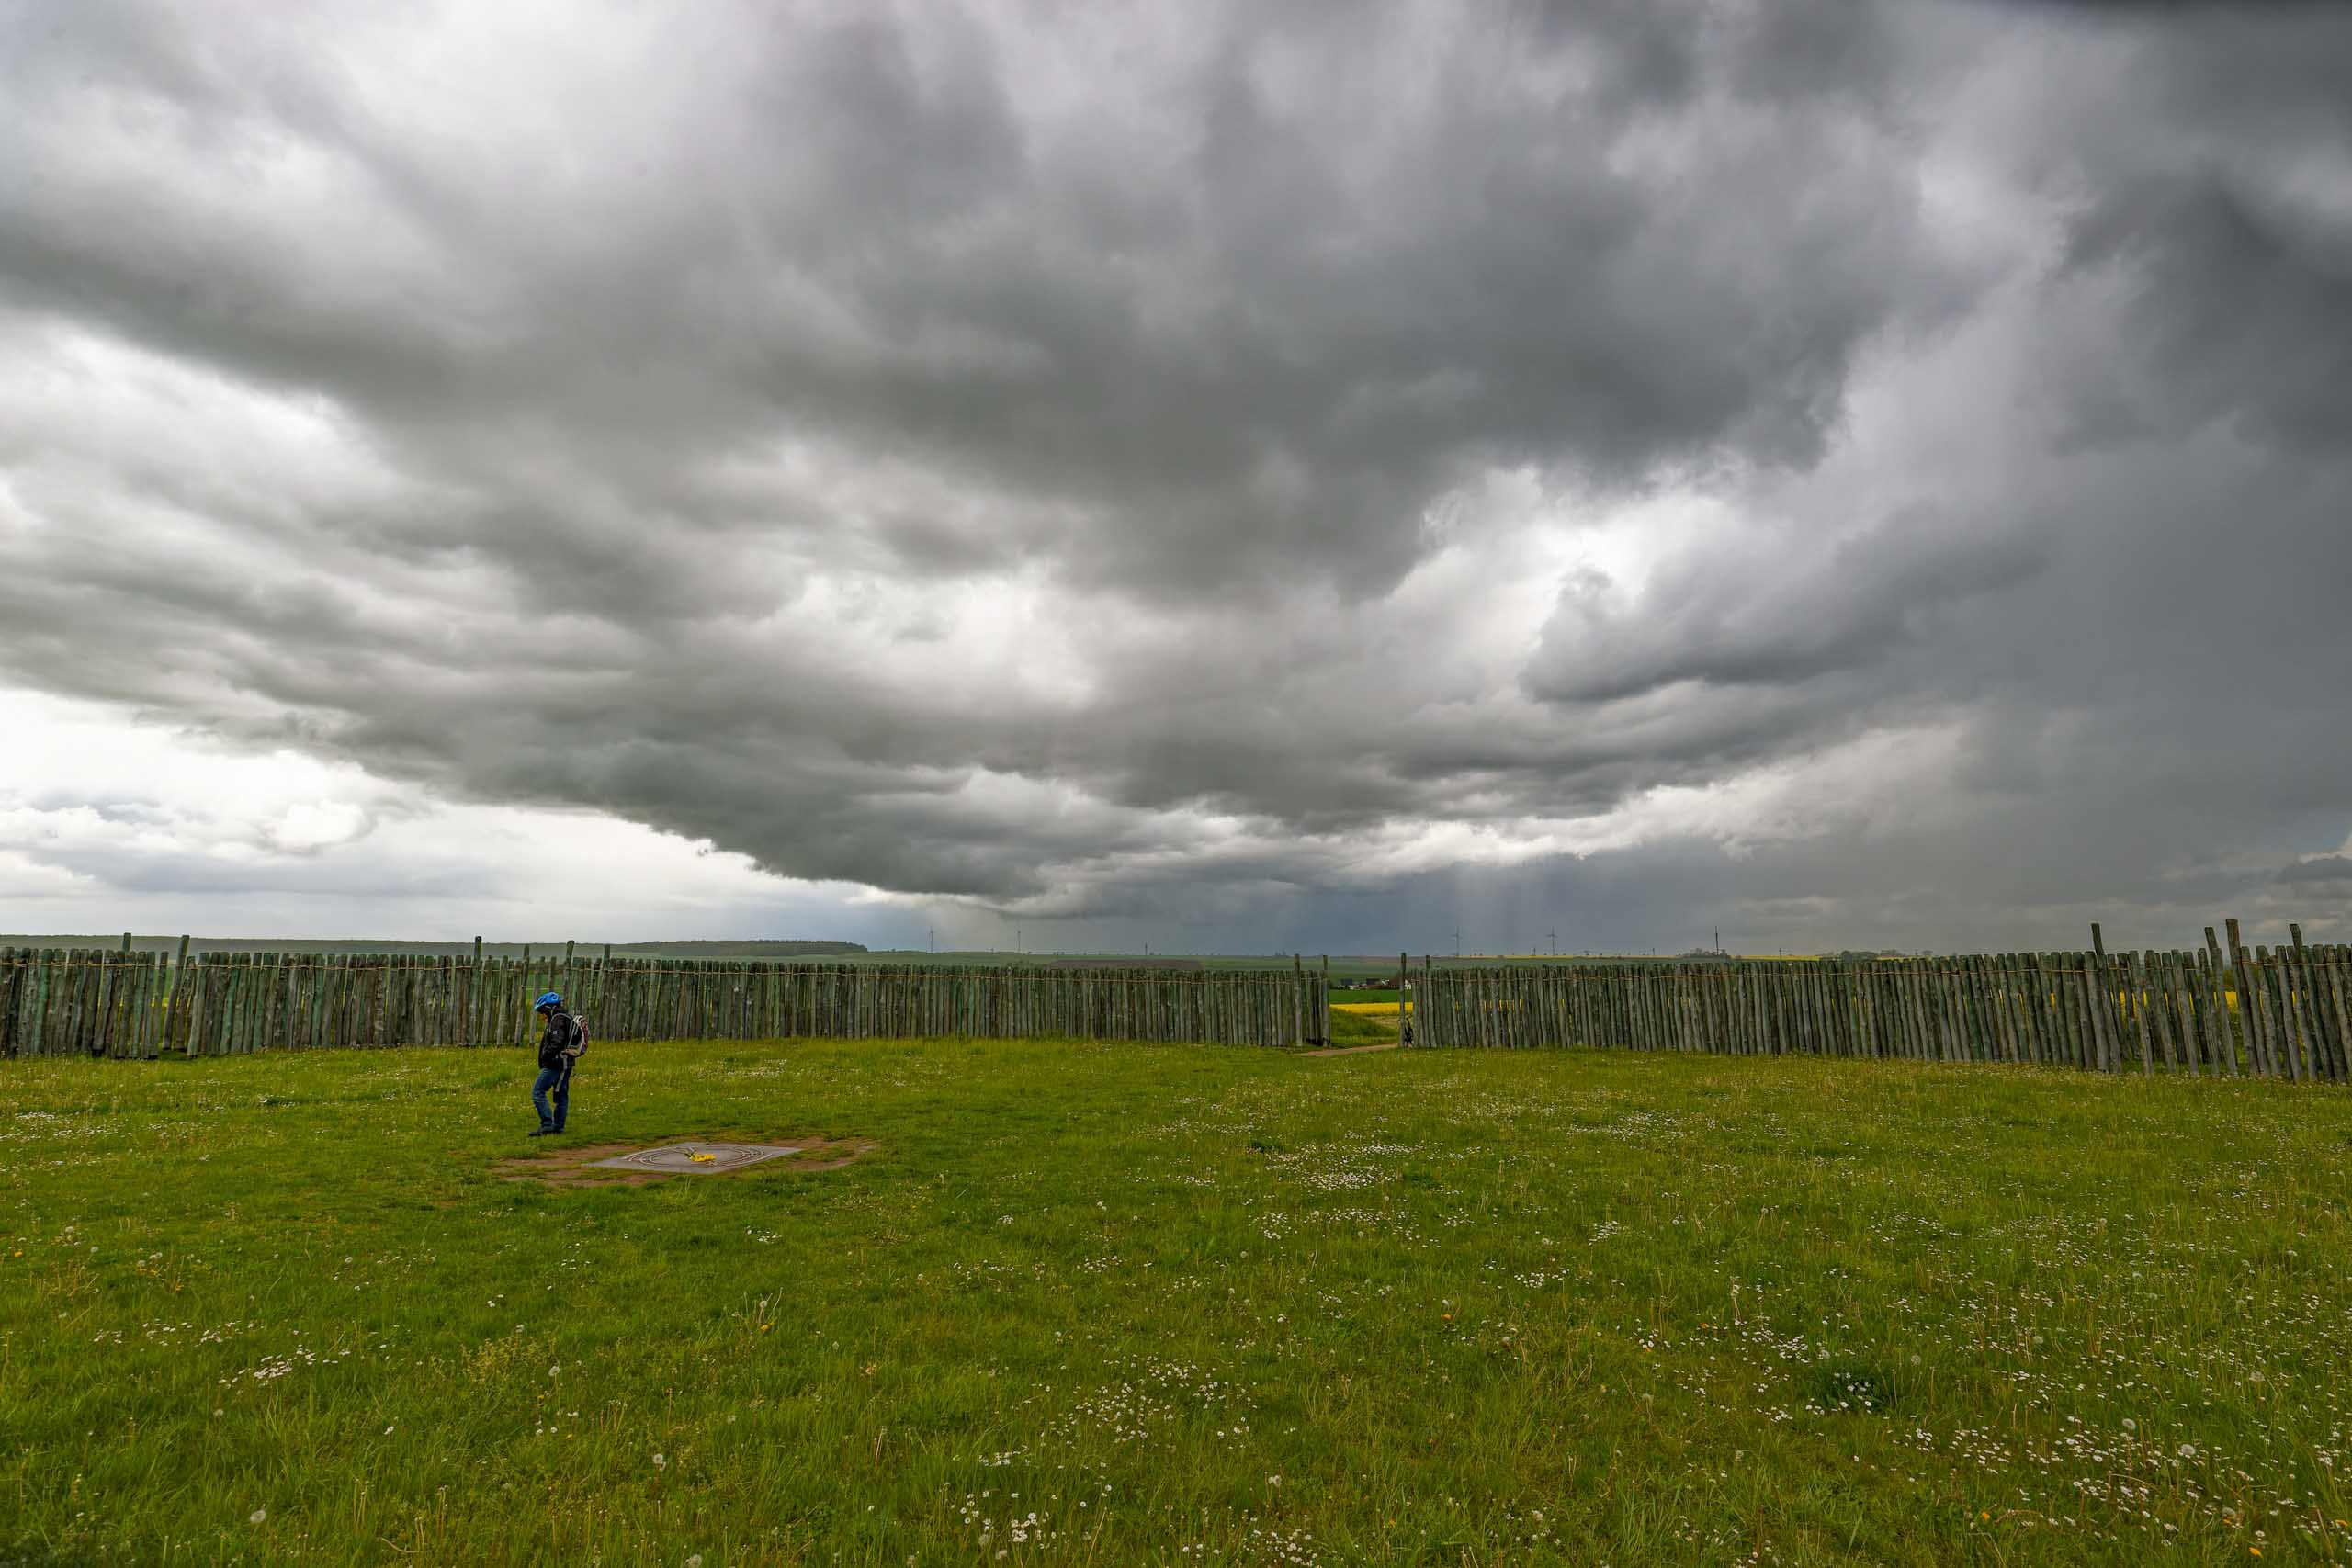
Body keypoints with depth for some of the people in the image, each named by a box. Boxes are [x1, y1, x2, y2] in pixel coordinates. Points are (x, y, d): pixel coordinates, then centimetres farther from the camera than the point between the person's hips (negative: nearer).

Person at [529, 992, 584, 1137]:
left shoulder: (558, 1019, -13)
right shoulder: (566, 1018, 18)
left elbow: (557, 1042, -24)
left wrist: (545, 1058, -17)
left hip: (555, 1063, -10)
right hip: (565, 1064, 10)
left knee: (538, 1092, -8)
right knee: (561, 1095, 12)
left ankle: (547, 1124, -12)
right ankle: (558, 1126, 18)